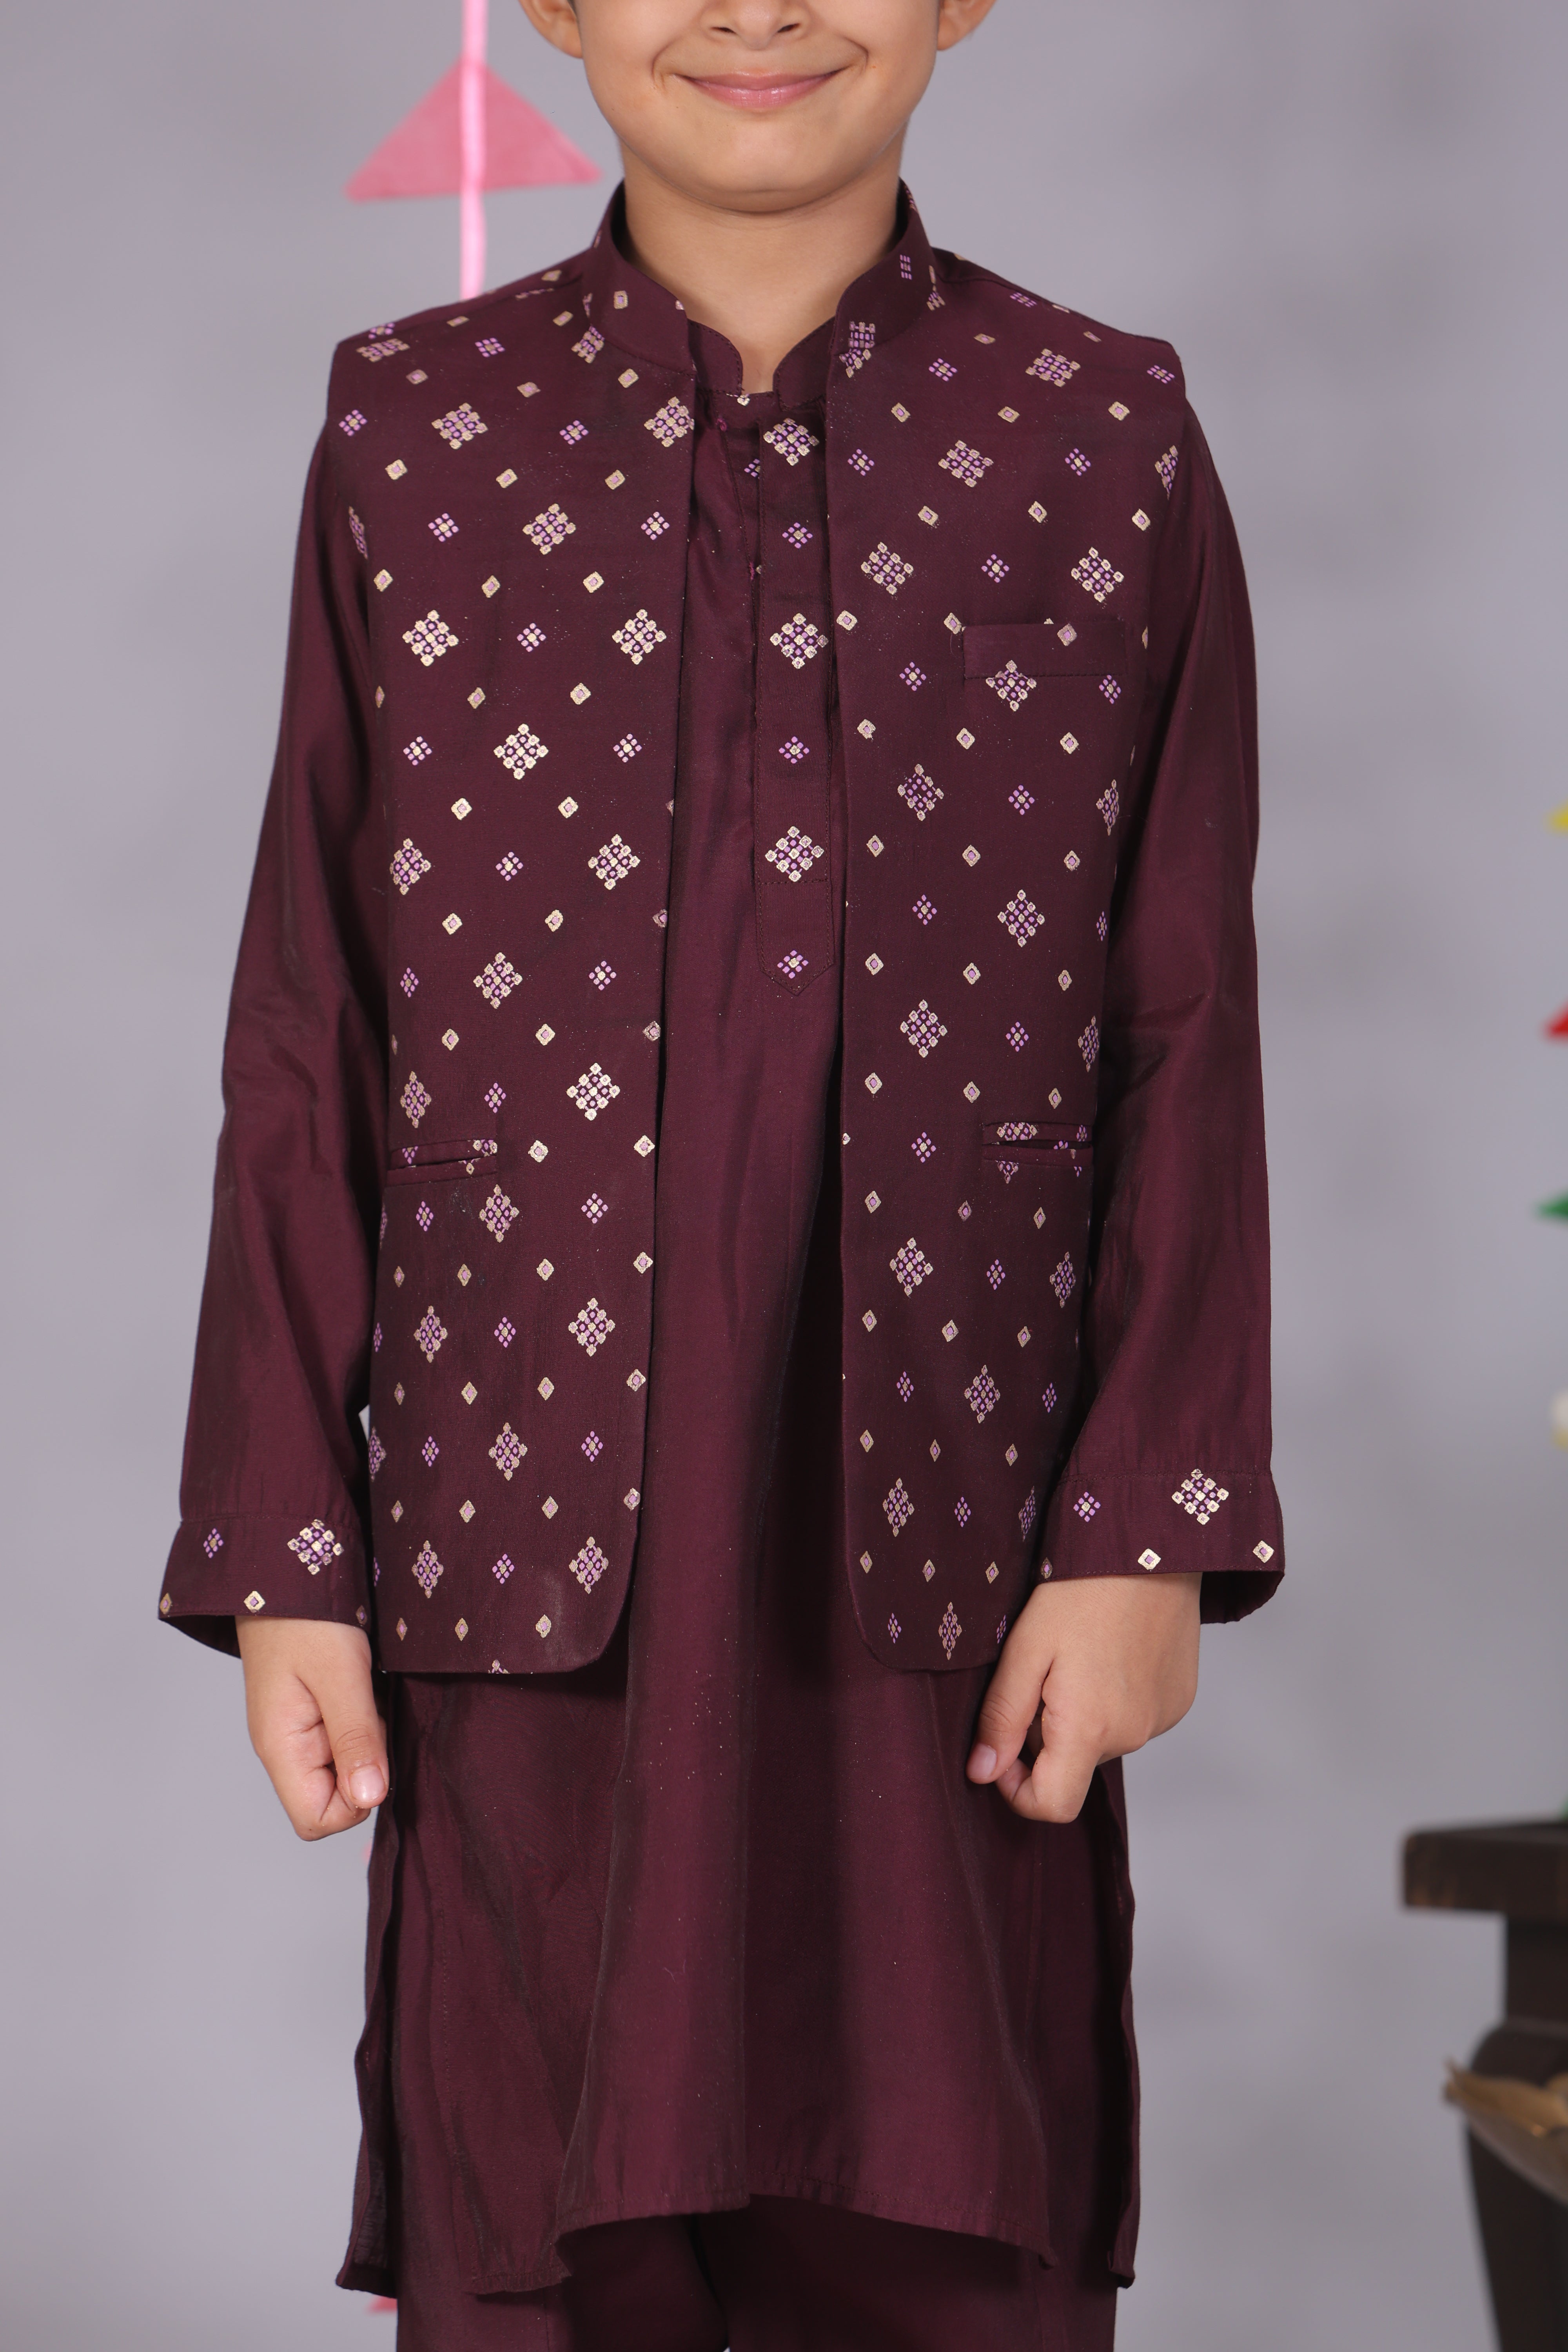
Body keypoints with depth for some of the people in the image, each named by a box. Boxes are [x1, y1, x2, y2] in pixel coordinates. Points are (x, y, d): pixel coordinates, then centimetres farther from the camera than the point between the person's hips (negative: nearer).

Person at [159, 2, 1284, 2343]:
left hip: (950, 1563, 0)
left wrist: (1150, 1532, -3)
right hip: (537, 1531, 0)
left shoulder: (1111, 446, 3)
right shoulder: (409, 438, 5)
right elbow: (310, 1049, 5)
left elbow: (1188, 1039, 3)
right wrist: (282, 1556, 2)